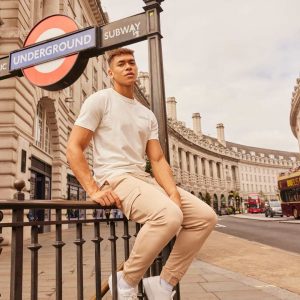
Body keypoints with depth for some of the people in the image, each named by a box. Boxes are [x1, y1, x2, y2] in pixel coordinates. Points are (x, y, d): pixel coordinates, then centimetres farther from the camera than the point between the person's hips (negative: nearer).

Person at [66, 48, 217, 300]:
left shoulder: (148, 115, 19)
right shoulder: (100, 100, 1)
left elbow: (157, 160, 9)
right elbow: (73, 149, -6)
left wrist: (174, 194, -9)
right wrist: (94, 190, -18)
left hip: (144, 179, 7)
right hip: (115, 178, -7)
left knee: (205, 217, -6)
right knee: (169, 216, -34)